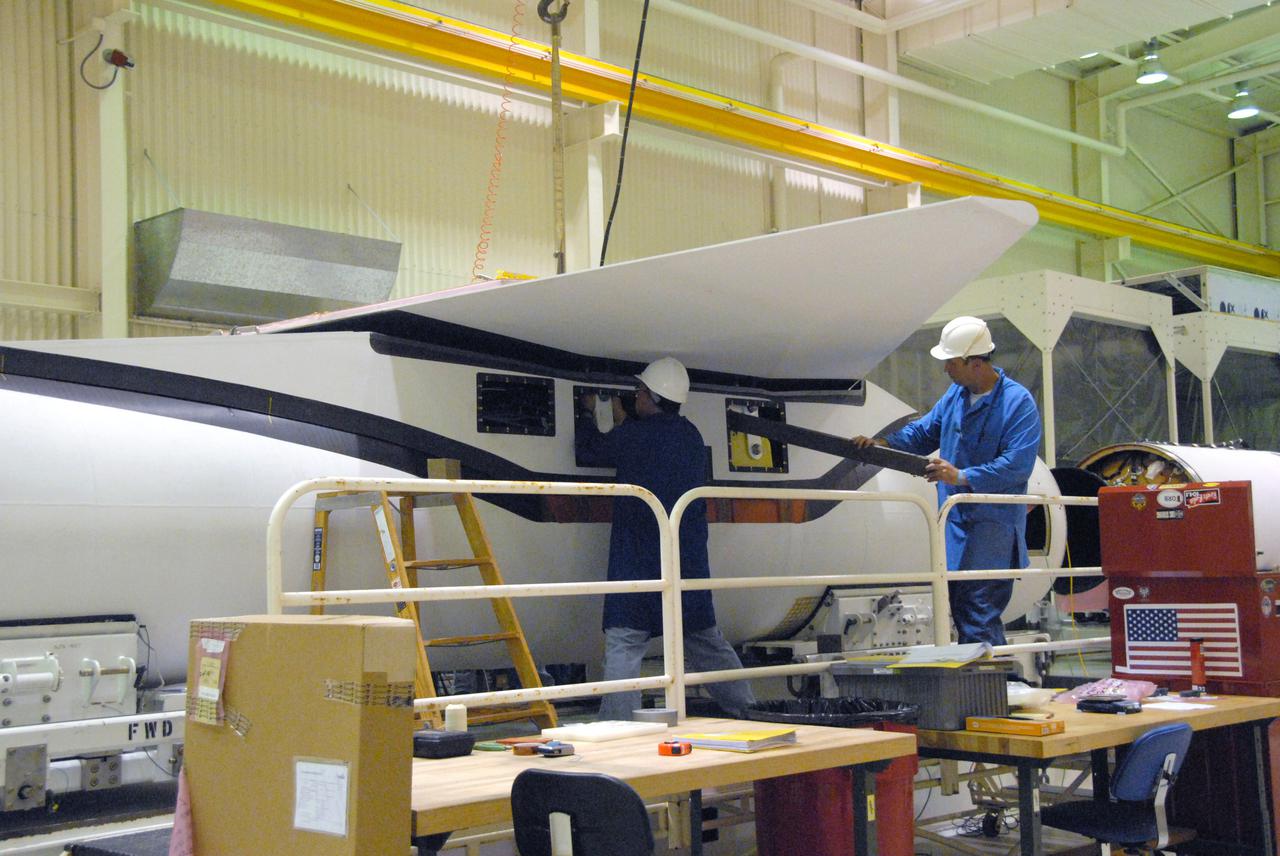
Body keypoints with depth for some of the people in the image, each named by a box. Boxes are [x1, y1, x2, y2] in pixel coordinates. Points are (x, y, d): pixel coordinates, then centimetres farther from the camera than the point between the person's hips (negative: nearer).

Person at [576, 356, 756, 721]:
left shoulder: (635, 435, -10)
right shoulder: (692, 437, 10)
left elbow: (588, 451, 6)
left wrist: (589, 414, 25)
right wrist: (622, 422, 38)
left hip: (638, 562, -6)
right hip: (690, 563, 6)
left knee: (624, 642, -6)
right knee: (705, 639, 16)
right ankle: (747, 712, 21)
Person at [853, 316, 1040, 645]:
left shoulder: (1019, 403, -13)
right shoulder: (956, 394, 11)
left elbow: (1016, 466, -21)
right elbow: (924, 432, 21)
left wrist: (962, 476, -24)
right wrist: (886, 443, 5)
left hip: (993, 524, -8)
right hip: (955, 520, 8)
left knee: (980, 617, -13)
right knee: (960, 613, 14)